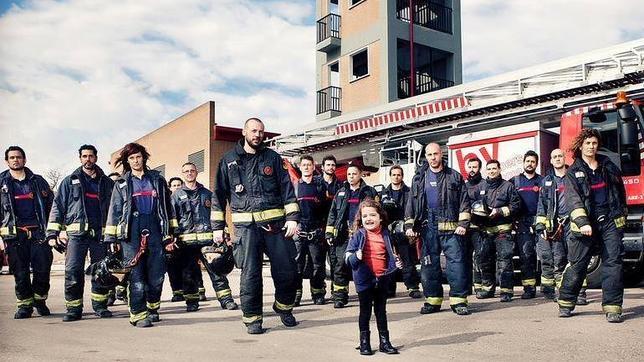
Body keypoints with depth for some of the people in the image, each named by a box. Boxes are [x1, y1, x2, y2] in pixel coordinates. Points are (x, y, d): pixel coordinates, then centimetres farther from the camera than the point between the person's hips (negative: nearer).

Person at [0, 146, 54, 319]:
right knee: (20, 272, 1)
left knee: (43, 268, -4)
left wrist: (49, 226, 12)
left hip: (38, 232, 0)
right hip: (14, 234, 0)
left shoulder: (37, 181, 12)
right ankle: (25, 305, 13)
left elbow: (51, 202, 17)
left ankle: (40, 299, 16)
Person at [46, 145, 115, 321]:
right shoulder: (70, 181, 12)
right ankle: (74, 308, 2)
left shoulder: (106, 182, 14)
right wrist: (52, 233, -2)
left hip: (100, 233, 1)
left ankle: (100, 305, 16)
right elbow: (58, 207, 8)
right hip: (76, 233, -1)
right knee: (73, 271, -6)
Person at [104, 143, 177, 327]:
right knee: (136, 275, -5)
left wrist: (170, 232, 9)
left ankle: (153, 308, 20)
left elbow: (167, 207, 14)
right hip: (131, 232, -1)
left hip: (155, 230, 1)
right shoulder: (121, 184, 14)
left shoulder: (157, 180, 15)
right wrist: (111, 239, 5)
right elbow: (114, 211, 11)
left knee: (157, 274, 0)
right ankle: (138, 314, 1)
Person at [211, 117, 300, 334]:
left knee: (287, 270, 1)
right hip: (246, 225, -1)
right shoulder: (229, 160, 9)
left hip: (275, 223, 1)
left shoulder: (272, 158, 11)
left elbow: (287, 188, 8)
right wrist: (217, 227, 7)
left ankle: (283, 307, 27)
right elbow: (219, 194, 11)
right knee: (250, 274, 0)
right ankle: (252, 318, 15)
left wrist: (292, 218, -3)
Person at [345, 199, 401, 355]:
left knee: (381, 311, 14)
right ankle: (364, 343, 19)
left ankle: (384, 342, 24)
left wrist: (396, 262, -2)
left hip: (382, 278, 3)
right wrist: (355, 257, -29)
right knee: (365, 312, 8)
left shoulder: (385, 235, 4)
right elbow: (348, 256, -9)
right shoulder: (359, 235, -6)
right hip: (364, 279, -3)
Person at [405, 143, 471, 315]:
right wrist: (409, 225, 6)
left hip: (450, 226, -2)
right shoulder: (419, 178, 13)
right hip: (427, 225, 3)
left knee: (456, 261, -6)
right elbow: (412, 202, 13)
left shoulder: (454, 176, 6)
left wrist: (463, 223, -7)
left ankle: (458, 300, -1)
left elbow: (464, 201, 3)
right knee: (429, 264, 5)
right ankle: (432, 300, 15)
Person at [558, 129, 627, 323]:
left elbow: (620, 192, 22)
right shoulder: (573, 172, 3)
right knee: (576, 264, 1)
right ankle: (566, 303, 14)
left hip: (611, 222, 2)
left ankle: (612, 307, 1)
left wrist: (622, 216, 22)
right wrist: (582, 222, -22)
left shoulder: (608, 166, 13)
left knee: (613, 263, -3)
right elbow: (573, 199, -9)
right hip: (586, 224, -2)